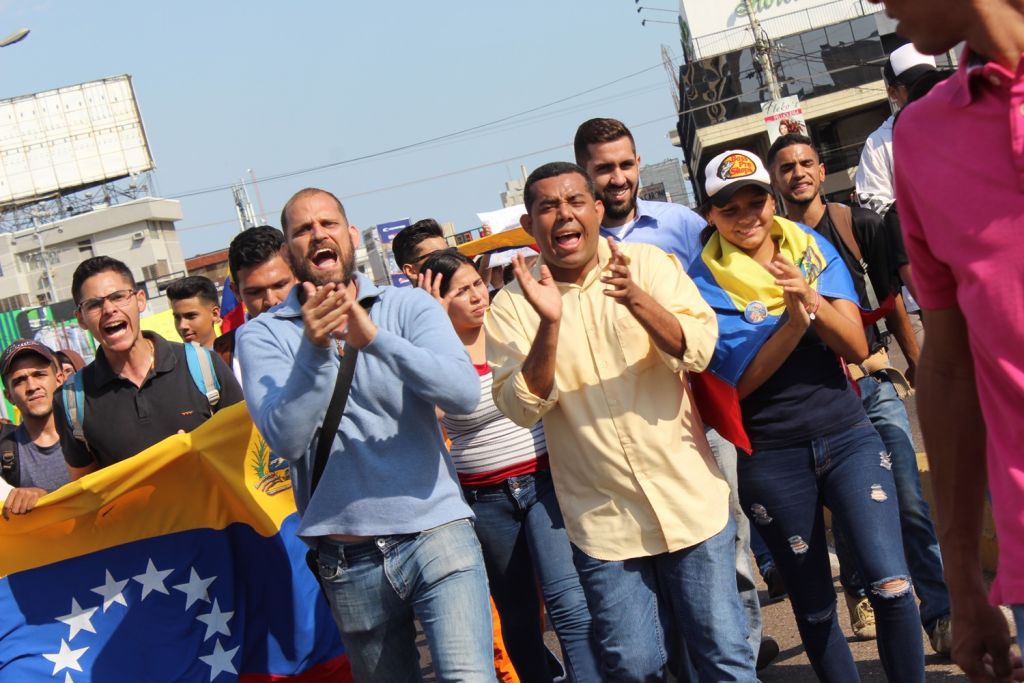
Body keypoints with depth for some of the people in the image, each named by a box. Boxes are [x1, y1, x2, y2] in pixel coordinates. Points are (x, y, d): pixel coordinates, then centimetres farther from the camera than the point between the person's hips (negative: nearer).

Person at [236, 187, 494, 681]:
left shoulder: (409, 306, 1)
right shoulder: (262, 336, 2)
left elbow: (464, 394, -16)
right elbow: (285, 438, -13)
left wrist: (374, 338, -29)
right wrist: (314, 349, -27)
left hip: (436, 533, -1)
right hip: (348, 561, 2)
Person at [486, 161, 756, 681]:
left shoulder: (649, 263, 0)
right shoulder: (512, 305, 0)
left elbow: (697, 351, -12)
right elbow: (521, 407, -11)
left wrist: (637, 300, -29)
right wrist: (549, 324, -25)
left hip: (689, 502, 0)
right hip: (602, 521, 0)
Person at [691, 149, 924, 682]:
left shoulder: (812, 250, 4)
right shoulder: (707, 282, -4)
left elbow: (856, 347, -4)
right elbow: (742, 381, -12)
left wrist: (813, 301, -22)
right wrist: (794, 319, -25)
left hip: (848, 437, 2)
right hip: (773, 458, -1)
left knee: (892, 587, -11)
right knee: (815, 609, 6)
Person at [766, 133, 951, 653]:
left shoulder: (860, 225, 5)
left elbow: (892, 303, 10)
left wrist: (919, 370, 10)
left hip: (874, 381, 0)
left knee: (909, 502, -9)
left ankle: (941, 615, -7)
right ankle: (859, 594, 29)